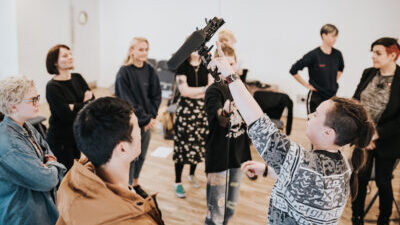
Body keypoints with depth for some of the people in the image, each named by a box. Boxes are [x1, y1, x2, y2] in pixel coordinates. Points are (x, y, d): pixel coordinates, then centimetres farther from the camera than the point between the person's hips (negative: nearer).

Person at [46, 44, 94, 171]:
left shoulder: (77, 78, 5)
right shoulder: (52, 87, -14)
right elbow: (67, 115, -21)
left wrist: (75, 107, -15)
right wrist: (83, 104, -8)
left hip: (79, 135, 6)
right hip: (61, 140, -5)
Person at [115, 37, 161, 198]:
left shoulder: (150, 71, 3)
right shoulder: (124, 73, -12)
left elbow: (156, 96, 4)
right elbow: (127, 101, -15)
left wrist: (151, 117, -8)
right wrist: (144, 119, -15)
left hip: (147, 121, 5)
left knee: (142, 155, 16)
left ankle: (135, 183, 36)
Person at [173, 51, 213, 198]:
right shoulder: (182, 65, -6)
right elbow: (184, 90, -14)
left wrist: (193, 92, -15)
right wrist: (205, 89, -20)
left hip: (203, 109, 4)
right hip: (186, 109, -3)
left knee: (199, 144, 10)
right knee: (183, 145, -1)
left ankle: (192, 174, 34)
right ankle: (178, 182, 13)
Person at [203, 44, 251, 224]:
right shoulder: (214, 91, -14)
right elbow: (221, 120, -32)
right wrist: (225, 115, -49)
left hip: (238, 153, 7)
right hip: (218, 154, -6)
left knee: (232, 203, 19)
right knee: (216, 206, -2)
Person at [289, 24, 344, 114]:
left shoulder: (337, 54, 1)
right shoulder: (314, 55, -15)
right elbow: (293, 70, -12)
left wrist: (334, 81, 12)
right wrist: (306, 85, -7)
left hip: (332, 96, 5)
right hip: (316, 97, -5)